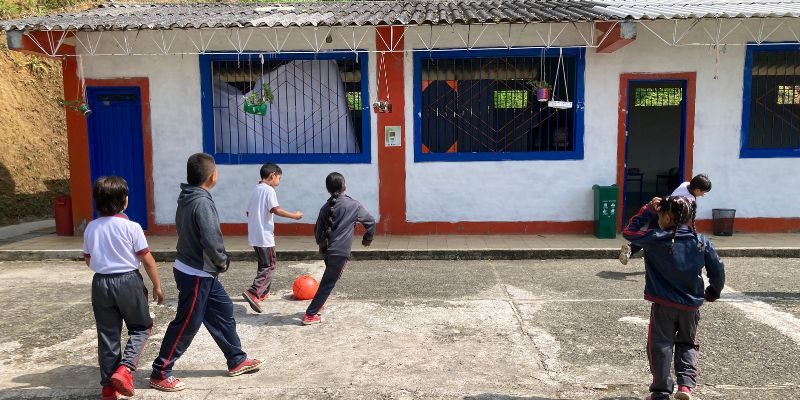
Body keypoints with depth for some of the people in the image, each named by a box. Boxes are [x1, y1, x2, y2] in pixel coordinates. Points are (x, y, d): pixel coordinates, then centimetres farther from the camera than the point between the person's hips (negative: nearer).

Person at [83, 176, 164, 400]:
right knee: (141, 327, 13)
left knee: (108, 334, 12)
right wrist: (157, 286, 3)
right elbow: (148, 260, -8)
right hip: (128, 281, -4)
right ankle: (125, 369, -6)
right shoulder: (131, 227, -11)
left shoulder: (91, 228, 2)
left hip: (101, 283, 4)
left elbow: (88, 260, 13)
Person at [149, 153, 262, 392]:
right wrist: (223, 262, -8)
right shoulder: (202, 203, -23)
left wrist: (217, 263, 7)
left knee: (223, 312, 16)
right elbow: (212, 241, -27)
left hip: (203, 272, 9)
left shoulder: (187, 199, 5)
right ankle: (160, 373, 16)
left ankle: (237, 361, 27)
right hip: (196, 275, -9)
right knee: (187, 324, 2)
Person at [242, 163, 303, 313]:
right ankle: (253, 293, -17)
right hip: (264, 236, -9)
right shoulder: (269, 190, -12)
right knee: (269, 266, -5)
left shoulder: (256, 190, 15)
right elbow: (276, 210, -24)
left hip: (255, 235, 9)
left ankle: (263, 292, 25)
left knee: (263, 264, 20)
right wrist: (294, 215, -16)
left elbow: (249, 211, 20)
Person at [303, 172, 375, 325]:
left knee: (328, 280, 27)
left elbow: (318, 231, 11)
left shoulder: (326, 207, 7)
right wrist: (367, 239, 18)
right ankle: (310, 315, 0)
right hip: (340, 252, -5)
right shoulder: (353, 205, -4)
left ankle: (317, 304, 35)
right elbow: (370, 221, 1)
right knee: (328, 283, 0)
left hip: (327, 250, 5)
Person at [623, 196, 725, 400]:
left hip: (663, 304, -3)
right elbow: (718, 270, 3)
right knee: (687, 344, 21)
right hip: (691, 305, 3)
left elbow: (628, 232, -2)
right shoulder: (702, 242, -2)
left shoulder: (655, 239, -14)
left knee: (660, 346, 7)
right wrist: (713, 292, 20)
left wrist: (648, 210, 0)